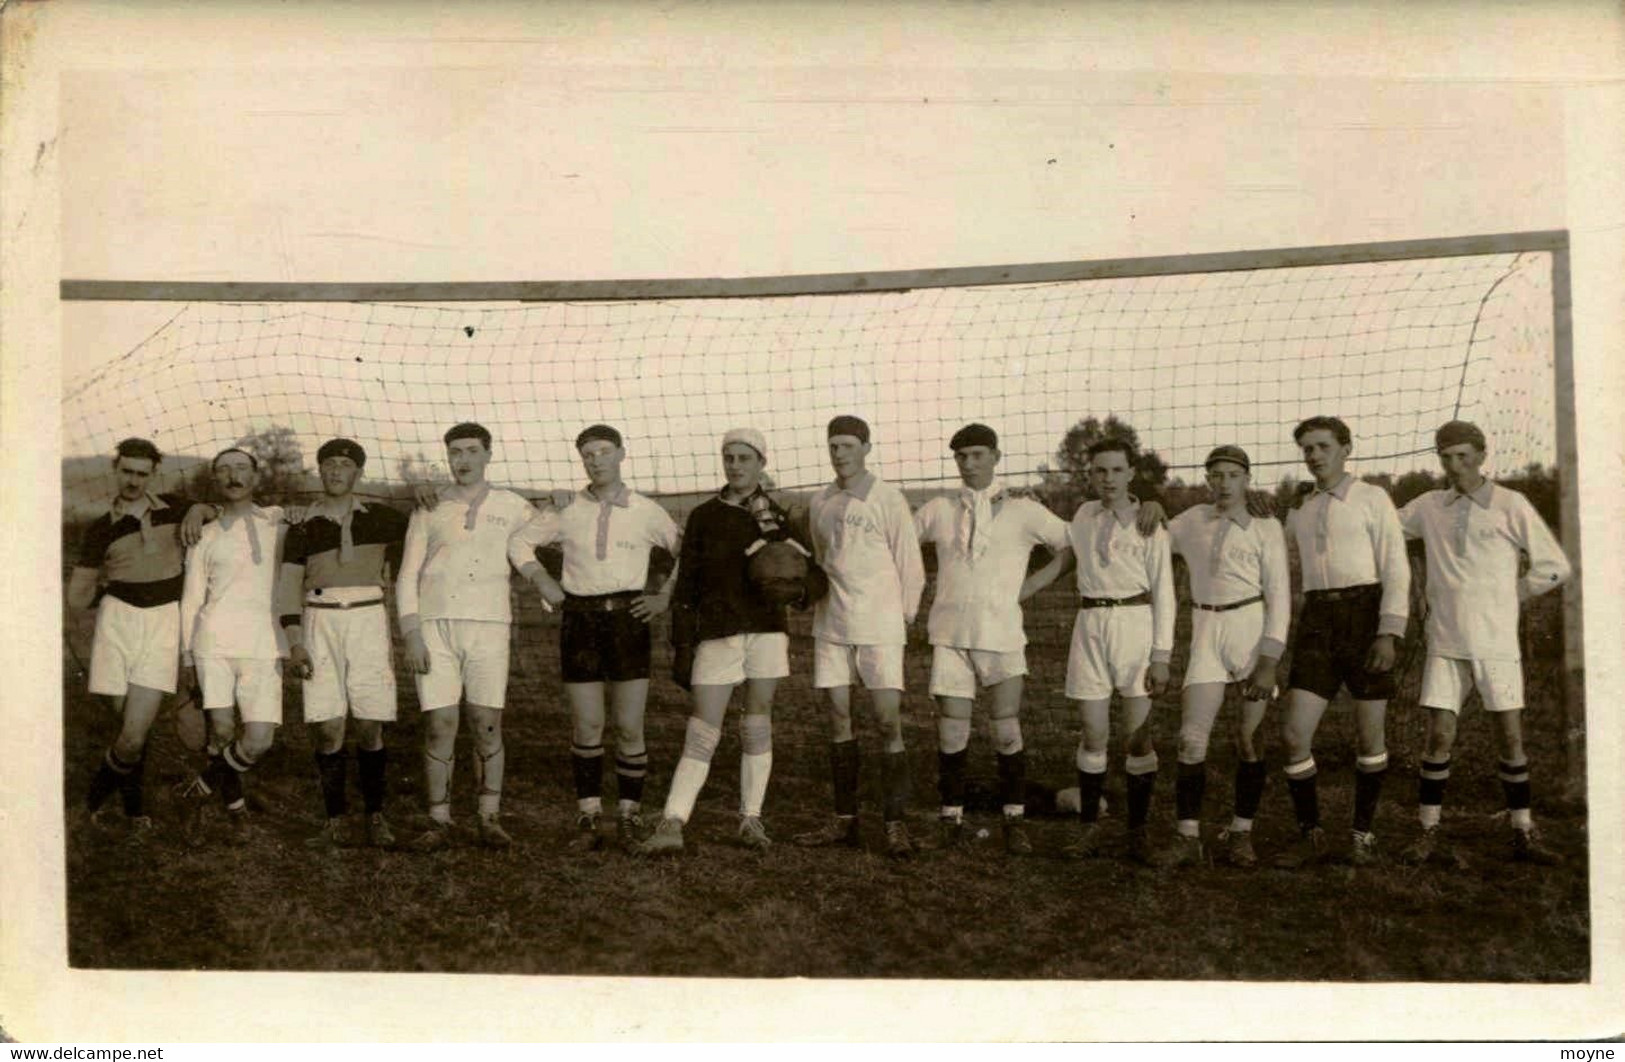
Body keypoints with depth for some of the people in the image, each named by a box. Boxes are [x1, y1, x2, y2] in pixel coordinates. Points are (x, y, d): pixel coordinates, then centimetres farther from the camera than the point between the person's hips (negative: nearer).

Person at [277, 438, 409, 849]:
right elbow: (288, 587, 5)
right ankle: (335, 821, 4)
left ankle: (376, 817, 8)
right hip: (319, 621, 0)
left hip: (368, 618, 0)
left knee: (370, 726, -2)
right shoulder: (303, 525, 9)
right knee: (327, 727, -4)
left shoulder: (379, 516, 9)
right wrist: (294, 642, -4)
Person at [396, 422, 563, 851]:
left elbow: (549, 522, 24)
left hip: (488, 628, 0)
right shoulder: (428, 510, 6)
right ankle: (439, 824, 6)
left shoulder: (510, 506, 7)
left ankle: (489, 820, 8)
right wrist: (411, 635, -7)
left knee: (488, 726, -3)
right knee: (439, 727, -3)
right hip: (434, 627, 0)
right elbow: (408, 577, 4)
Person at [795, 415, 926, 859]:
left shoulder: (887, 499, -5)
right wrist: (820, 604, 13)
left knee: (889, 721, -6)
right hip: (832, 624, 5)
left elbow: (910, 563, -2)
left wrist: (904, 615, 0)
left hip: (879, 626, -5)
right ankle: (845, 820, 15)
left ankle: (895, 823, 0)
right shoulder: (820, 503, 9)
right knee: (839, 719, 7)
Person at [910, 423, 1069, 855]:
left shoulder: (1023, 511, 2)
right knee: (951, 733, 2)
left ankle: (1015, 820, 13)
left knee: (1007, 733, 0)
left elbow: (1073, 545, 6)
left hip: (1001, 634, -1)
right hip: (951, 634, 1)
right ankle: (952, 816, 16)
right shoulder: (939, 510, 7)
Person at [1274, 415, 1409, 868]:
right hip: (1317, 620, 4)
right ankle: (1311, 835, 8)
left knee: (1369, 735, 3)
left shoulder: (1371, 499, 1)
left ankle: (1363, 834, 20)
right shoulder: (1299, 511, 16)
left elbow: (1396, 569, -5)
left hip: (1365, 614, -4)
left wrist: (1389, 633, -14)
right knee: (1294, 733, -6)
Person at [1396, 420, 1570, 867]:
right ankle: (1430, 834, 8)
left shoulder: (1511, 505, -3)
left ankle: (1523, 835, 15)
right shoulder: (1428, 507, 5)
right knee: (1439, 738, -1)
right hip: (1446, 643, 2)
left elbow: (1554, 567, 1)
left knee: (1511, 738, 3)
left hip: (1497, 642, -1)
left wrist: (1506, 596, 3)